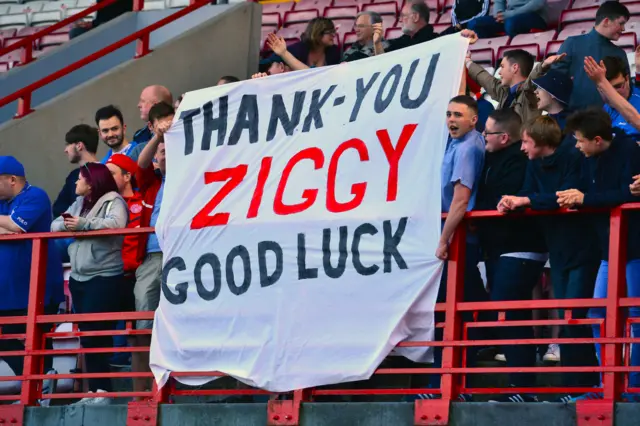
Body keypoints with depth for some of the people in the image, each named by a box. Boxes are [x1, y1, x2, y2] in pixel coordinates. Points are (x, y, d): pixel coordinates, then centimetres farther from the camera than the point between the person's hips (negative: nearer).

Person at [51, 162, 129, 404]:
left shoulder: (113, 201, -6)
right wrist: (66, 224, -10)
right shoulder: (79, 203, 17)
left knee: (95, 334, -12)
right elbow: (55, 225, 12)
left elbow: (116, 223, -25)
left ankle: (102, 391, -8)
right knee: (86, 335, 7)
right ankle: (93, 390, 11)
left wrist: (83, 224, -21)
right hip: (79, 277, 8)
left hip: (104, 278, -8)